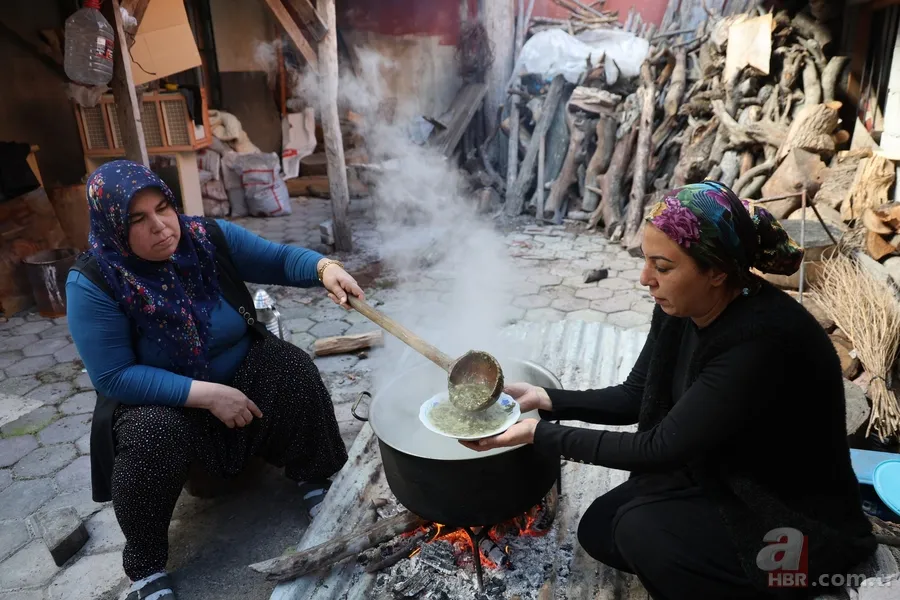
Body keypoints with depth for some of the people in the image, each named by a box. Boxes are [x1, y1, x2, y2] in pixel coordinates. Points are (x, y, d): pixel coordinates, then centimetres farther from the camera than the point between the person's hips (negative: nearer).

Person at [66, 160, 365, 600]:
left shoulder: (210, 237, -13)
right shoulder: (93, 283, -21)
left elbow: (279, 259, -9)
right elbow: (114, 377, -23)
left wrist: (324, 268, -32)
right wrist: (208, 394, -29)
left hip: (242, 374, 3)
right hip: (158, 401, -2)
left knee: (293, 367, -21)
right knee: (154, 434, -32)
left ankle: (314, 481, 0)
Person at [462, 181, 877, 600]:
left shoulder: (762, 341, -34)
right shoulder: (678, 307, -10)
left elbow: (660, 447, -31)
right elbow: (635, 396, 0)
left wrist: (539, 434, -29)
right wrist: (546, 400, -13)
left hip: (805, 522, -7)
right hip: (718, 480, 7)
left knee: (643, 529, -26)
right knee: (598, 530, 2)